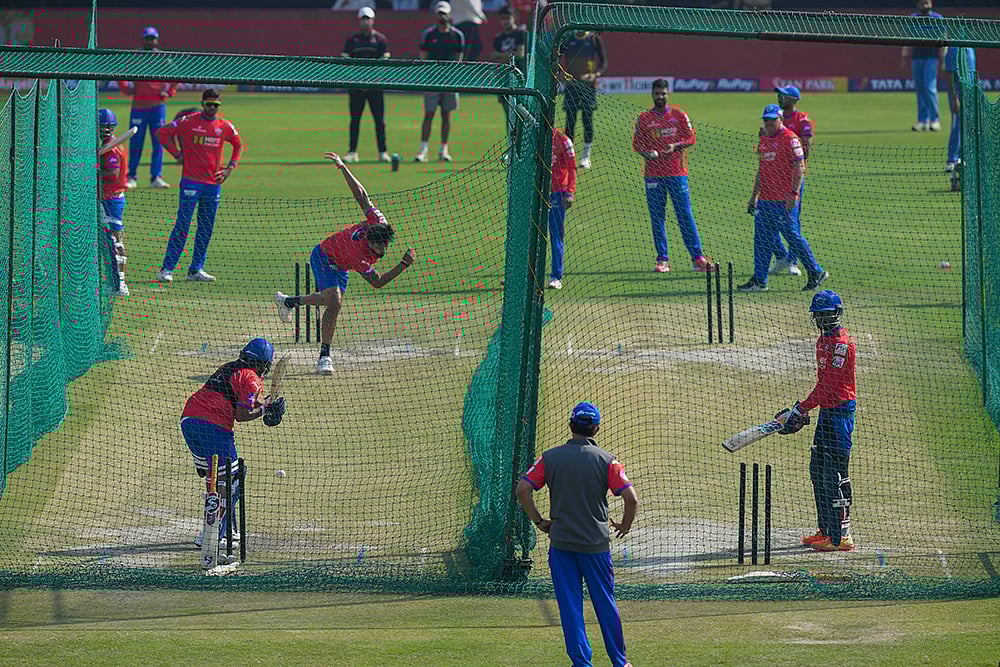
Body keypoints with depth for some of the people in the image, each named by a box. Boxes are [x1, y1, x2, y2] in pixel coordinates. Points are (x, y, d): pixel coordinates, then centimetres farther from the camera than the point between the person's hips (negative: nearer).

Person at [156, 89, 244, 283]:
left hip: (214, 183, 5)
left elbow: (239, 144, 24)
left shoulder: (225, 126, 8)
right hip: (191, 182, -5)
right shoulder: (189, 121, -4)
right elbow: (163, 133, 1)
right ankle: (167, 268, -7)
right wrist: (177, 154, -4)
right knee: (182, 225, -9)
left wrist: (230, 167, 13)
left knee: (206, 229, 7)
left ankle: (196, 269, 14)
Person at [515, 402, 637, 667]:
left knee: (570, 605, 5)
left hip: (561, 543, 1)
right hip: (596, 543, -1)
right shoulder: (606, 460, -5)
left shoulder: (550, 457, -1)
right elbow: (631, 497, -12)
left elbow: (522, 490, -5)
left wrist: (539, 521, 6)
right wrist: (625, 526, 6)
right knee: (605, 604, 10)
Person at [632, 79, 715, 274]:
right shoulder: (644, 118, 8)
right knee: (657, 217, 1)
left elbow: (691, 139, 6)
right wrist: (646, 153, -12)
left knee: (685, 215, -3)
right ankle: (662, 259, 6)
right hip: (653, 173, 1)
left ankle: (697, 257, -1)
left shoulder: (679, 115, 7)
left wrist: (675, 146, -13)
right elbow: (636, 143, 8)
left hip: (677, 172, -1)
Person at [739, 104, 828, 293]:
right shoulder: (764, 139, 17)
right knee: (762, 239, 5)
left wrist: (793, 193, -20)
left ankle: (816, 273, 8)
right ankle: (759, 280, 6)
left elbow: (799, 168, -13)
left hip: (784, 200, -8)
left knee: (793, 237, -4)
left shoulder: (790, 139, -9)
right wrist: (754, 195, 21)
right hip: (765, 200, 8)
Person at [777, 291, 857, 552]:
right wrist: (801, 411, 14)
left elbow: (829, 385, -20)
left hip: (840, 411, -11)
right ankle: (826, 530, 22)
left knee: (835, 473, -11)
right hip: (826, 411, 11)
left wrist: (801, 409, -17)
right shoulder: (823, 340, 16)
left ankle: (842, 536, -10)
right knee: (818, 470, 14)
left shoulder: (841, 342, -15)